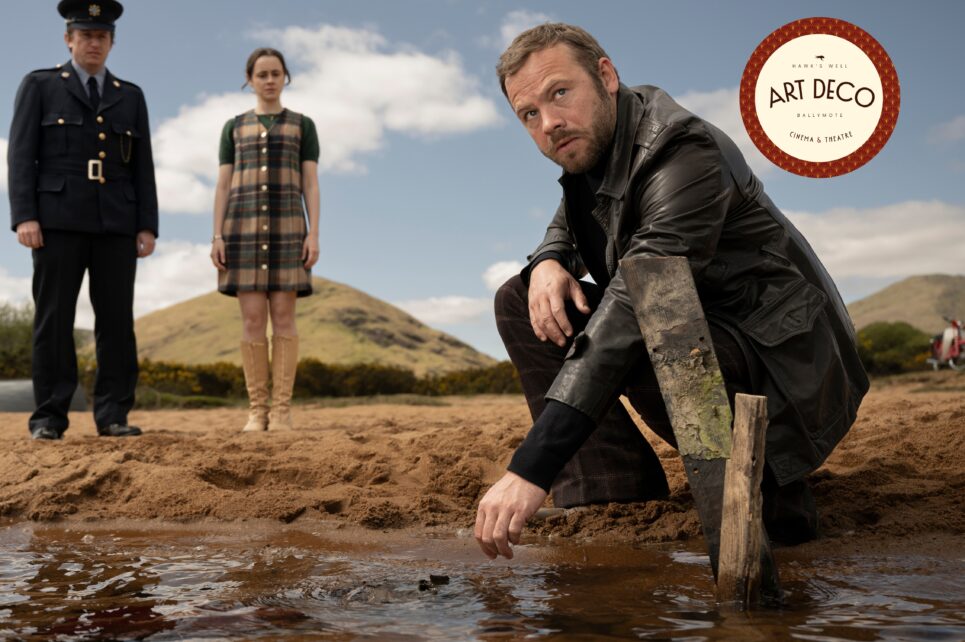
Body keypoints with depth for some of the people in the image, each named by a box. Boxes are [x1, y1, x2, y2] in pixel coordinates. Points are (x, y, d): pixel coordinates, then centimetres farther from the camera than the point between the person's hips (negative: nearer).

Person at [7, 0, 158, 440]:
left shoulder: (130, 97, 17)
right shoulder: (39, 86, 9)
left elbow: (142, 168, 12)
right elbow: (21, 155, 1)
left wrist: (147, 226, 2)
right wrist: (24, 217, -11)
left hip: (116, 223, 3)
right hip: (59, 220, -2)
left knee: (117, 320, -2)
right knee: (54, 319, -4)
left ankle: (113, 416, 3)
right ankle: (49, 418, 1)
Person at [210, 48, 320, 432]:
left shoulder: (303, 126, 12)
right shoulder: (234, 128, 15)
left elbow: (311, 185, 4)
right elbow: (223, 187, 9)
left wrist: (313, 235, -8)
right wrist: (217, 237, -2)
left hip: (286, 227, -1)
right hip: (244, 227, 1)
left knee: (283, 317, -8)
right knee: (252, 319, -5)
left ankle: (281, 409, -4)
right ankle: (257, 410, 1)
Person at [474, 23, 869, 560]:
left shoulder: (683, 154, -25)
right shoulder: (596, 136, 2)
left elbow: (632, 312, -37)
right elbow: (565, 226, 21)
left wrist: (531, 471, -43)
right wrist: (549, 263, -9)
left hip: (781, 361, -8)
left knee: (638, 338, -38)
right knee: (519, 302, -2)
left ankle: (766, 480, -10)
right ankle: (610, 495, -8)